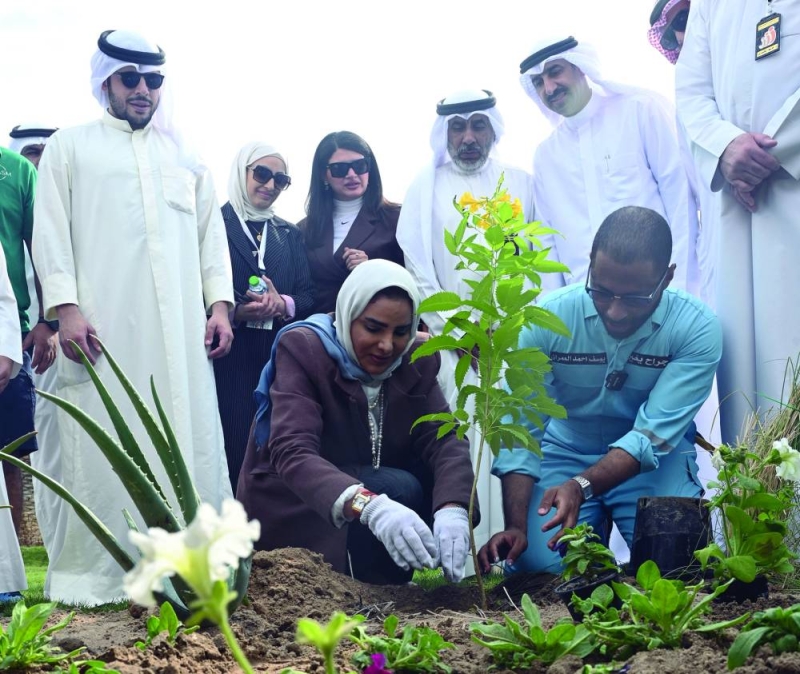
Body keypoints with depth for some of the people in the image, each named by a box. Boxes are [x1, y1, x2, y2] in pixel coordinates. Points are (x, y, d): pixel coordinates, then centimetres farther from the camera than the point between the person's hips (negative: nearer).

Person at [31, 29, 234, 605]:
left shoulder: (186, 157, 22)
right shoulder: (70, 147, 13)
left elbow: (212, 234, 18)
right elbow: (52, 233, 4)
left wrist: (220, 304, 4)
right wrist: (65, 308, -10)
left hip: (181, 331, 3)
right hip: (103, 325, -3)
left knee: (190, 440, -2)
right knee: (102, 447, -5)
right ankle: (94, 573, 1)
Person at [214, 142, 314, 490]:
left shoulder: (290, 235, 20)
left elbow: (309, 297, 11)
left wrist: (283, 304, -10)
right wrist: (236, 312, -19)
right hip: (229, 361, -4)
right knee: (232, 455, -6)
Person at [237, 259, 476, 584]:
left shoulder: (417, 360, -5)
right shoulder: (303, 349, -20)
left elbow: (444, 439, -18)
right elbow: (292, 454, -34)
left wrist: (452, 509, -40)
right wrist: (371, 507, -51)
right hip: (292, 509, -6)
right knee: (400, 489, -28)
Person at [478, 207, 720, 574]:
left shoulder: (697, 328, -21)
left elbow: (653, 436, -25)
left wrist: (582, 486, -41)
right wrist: (515, 526, -27)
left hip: (654, 460, -1)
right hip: (566, 451, 1)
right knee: (534, 563, -19)